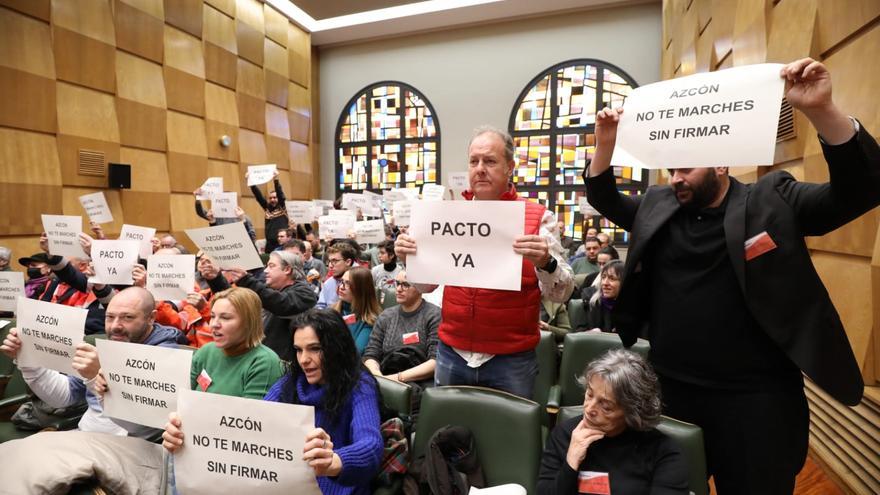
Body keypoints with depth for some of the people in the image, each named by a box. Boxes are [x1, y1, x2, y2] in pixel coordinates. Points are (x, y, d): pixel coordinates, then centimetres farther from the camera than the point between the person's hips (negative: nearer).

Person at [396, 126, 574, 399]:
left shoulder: (538, 217, -6)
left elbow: (561, 293, -8)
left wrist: (545, 262, -28)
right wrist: (409, 259, -9)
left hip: (511, 360, -3)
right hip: (451, 354, 3)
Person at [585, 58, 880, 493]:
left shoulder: (773, 200, -4)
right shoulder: (658, 204, 5)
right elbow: (604, 198, 12)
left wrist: (821, 111, -24)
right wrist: (605, 144, -4)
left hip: (754, 396, -3)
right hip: (670, 388, 4)